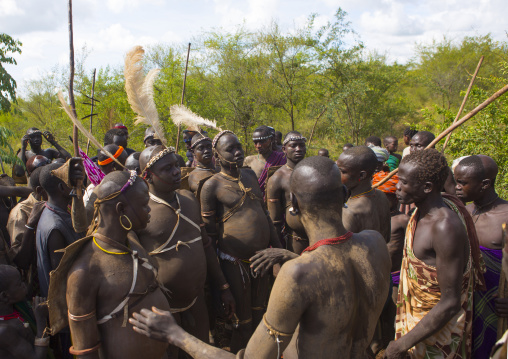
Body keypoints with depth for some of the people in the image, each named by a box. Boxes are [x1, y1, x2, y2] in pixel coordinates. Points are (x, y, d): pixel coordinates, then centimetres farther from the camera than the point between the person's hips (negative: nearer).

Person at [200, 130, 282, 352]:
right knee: (242, 321, 5)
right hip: (234, 260, -6)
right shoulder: (212, 186, -10)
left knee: (258, 312, 21)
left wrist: (277, 246, 14)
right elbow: (209, 231, -6)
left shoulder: (250, 175, 8)